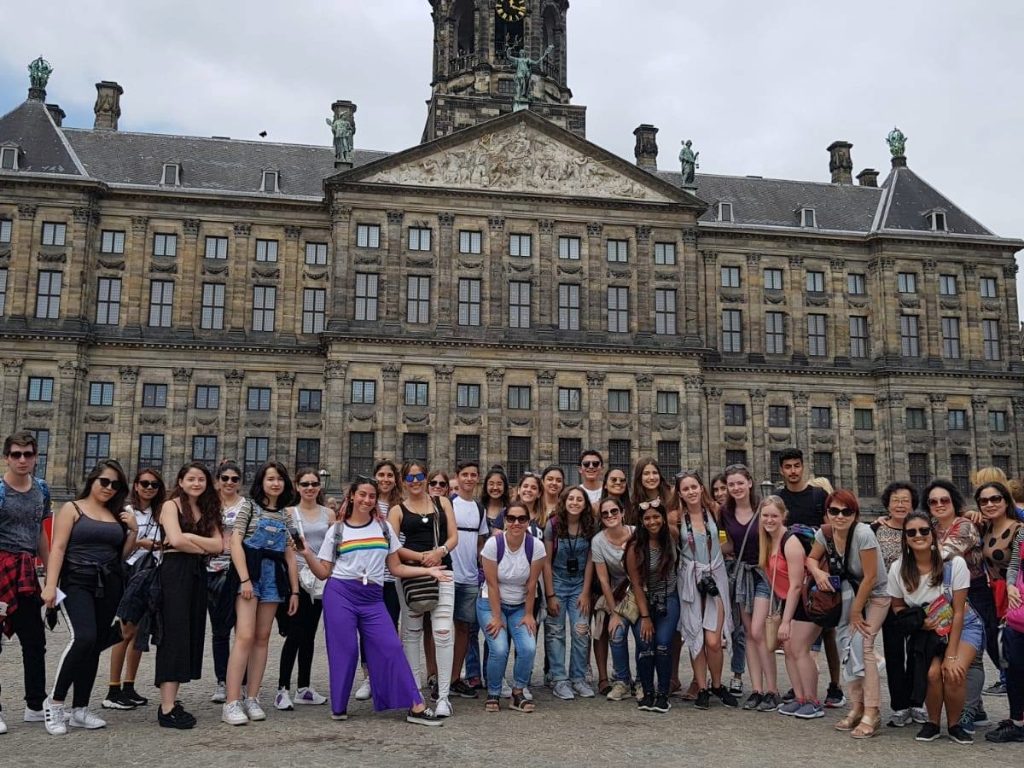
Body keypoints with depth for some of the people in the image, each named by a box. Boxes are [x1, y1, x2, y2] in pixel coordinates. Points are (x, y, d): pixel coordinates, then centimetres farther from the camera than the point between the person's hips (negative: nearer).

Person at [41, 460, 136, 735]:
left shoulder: (118, 515, 14)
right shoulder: (72, 509, 2)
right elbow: (58, 547, -7)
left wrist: (133, 530, 1)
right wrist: (50, 585, -16)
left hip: (109, 585, 5)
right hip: (77, 582, -5)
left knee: (95, 646, 5)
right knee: (84, 637, -22)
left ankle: (80, 711, 14)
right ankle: (54, 702, -8)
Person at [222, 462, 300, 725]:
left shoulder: (285, 515, 15)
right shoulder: (250, 507, 2)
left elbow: (290, 555, 15)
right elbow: (235, 543, -7)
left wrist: (294, 590, 10)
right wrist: (245, 579, -17)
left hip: (274, 575, 5)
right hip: (249, 570, -5)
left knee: (262, 638, 5)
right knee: (245, 636, -14)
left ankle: (252, 699, 10)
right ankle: (232, 703, -14)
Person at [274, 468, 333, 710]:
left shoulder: (328, 514, 10)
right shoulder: (289, 512, -1)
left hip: (320, 578, 4)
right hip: (296, 576, -4)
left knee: (309, 634, 10)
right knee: (295, 633, -9)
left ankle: (304, 688, 17)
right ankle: (283, 689, -4)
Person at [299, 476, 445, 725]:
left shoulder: (384, 527, 12)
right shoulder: (336, 530, 7)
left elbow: (396, 567, 13)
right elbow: (323, 573, 6)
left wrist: (428, 570, 5)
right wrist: (307, 554, -9)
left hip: (372, 597, 1)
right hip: (340, 595, -1)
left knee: (390, 648, -5)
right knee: (344, 651, -2)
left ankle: (416, 707, -4)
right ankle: (339, 707, 14)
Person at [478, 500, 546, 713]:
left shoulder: (535, 546, -13)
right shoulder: (493, 544, -18)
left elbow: (531, 584, -6)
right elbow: (492, 584, -15)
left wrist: (528, 614, -3)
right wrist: (496, 617, -14)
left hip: (520, 606, 2)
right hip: (491, 603, -2)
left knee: (528, 648, -18)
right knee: (499, 649, -21)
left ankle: (518, 693, 6)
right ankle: (493, 694, 5)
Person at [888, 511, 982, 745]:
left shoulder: (954, 563, -21)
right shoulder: (898, 569, -13)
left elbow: (958, 612, -17)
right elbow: (897, 606, 3)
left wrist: (951, 655, -19)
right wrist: (918, 621, -19)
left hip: (962, 626, -2)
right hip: (926, 630, 2)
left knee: (953, 673, -26)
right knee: (933, 673, -25)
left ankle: (954, 725, 1)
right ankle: (932, 724, 3)